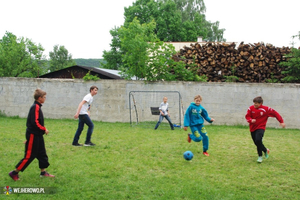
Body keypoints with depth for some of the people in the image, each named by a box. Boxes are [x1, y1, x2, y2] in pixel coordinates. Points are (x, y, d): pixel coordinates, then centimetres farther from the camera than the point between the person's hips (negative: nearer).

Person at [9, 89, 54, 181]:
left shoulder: (37, 107, 12)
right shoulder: (35, 107, -17)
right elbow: (35, 122, -24)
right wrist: (44, 129, -15)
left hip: (37, 135, 10)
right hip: (33, 136, -10)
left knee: (42, 154, 14)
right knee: (29, 156, -3)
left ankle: (43, 172, 23)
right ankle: (15, 173, 6)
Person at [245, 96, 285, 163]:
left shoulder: (266, 109, -10)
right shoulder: (251, 108, -3)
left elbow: (275, 113, -3)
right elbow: (247, 116, 2)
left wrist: (281, 121, -9)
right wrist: (251, 120, -21)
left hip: (260, 128, -4)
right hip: (252, 128, 4)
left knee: (258, 140, -26)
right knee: (256, 143, 7)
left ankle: (260, 156, -8)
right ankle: (265, 150, 38)